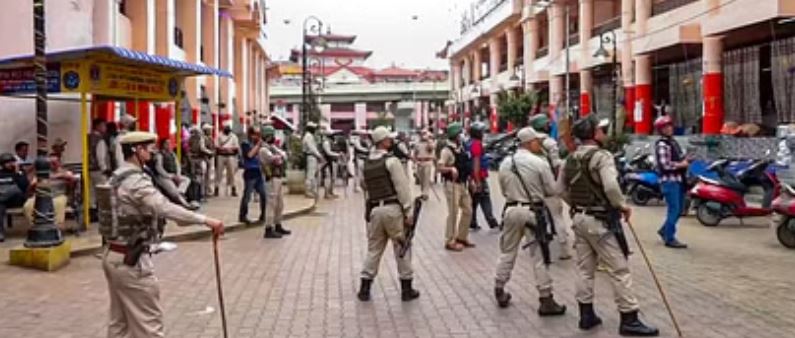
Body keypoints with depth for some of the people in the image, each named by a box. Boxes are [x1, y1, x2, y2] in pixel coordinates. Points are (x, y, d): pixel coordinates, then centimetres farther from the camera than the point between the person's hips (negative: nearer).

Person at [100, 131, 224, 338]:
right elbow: (165, 208, -34)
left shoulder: (118, 177, 11)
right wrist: (205, 220, -37)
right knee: (148, 321, -1)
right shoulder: (136, 181, -20)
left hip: (113, 255, 10)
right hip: (130, 260, -10)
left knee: (119, 321, 17)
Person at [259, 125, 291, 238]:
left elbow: (284, 156, 9)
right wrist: (280, 156, -2)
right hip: (272, 179, -10)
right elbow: (274, 159, -22)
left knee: (280, 204, 16)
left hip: (279, 178, 10)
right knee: (271, 204, -8)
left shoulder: (273, 147, 18)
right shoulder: (264, 149, -11)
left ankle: (278, 226, 28)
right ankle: (269, 230, -5)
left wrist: (280, 156, -10)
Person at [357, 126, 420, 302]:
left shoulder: (366, 164, 10)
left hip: (374, 210, 6)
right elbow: (403, 188, -12)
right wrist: (409, 212, -10)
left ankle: (364, 289, 13)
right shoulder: (391, 161, -10)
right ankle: (406, 289, 12)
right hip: (392, 208, -5)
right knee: (402, 248, 6)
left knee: (373, 249, 13)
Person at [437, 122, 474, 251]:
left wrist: (469, 178, 15)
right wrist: (451, 169, -37)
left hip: (463, 184, 9)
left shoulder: (461, 149, 11)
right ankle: (450, 241, 6)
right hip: (452, 185, -9)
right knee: (453, 213, -4)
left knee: (467, 210, 12)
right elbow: (440, 167, -20)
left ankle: (461, 237, 25)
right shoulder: (447, 150, -14)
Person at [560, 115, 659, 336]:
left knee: (584, 268, 13)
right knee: (619, 270, -1)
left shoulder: (570, 159, 9)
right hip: (600, 220, -8)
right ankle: (629, 320, 4)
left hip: (579, 218, 8)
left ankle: (586, 315, 20)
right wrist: (622, 205, -13)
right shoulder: (602, 156, -15)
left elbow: (562, 190, 13)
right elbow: (611, 187, -28)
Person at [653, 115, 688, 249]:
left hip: (678, 180, 9)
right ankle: (669, 238, 0)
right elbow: (665, 165, -22)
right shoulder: (662, 145, -13)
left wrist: (685, 160, 6)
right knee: (674, 209, -8)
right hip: (669, 181, -9)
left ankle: (664, 230, 30)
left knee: (679, 209, 14)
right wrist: (682, 164, -11)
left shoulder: (673, 142, 17)